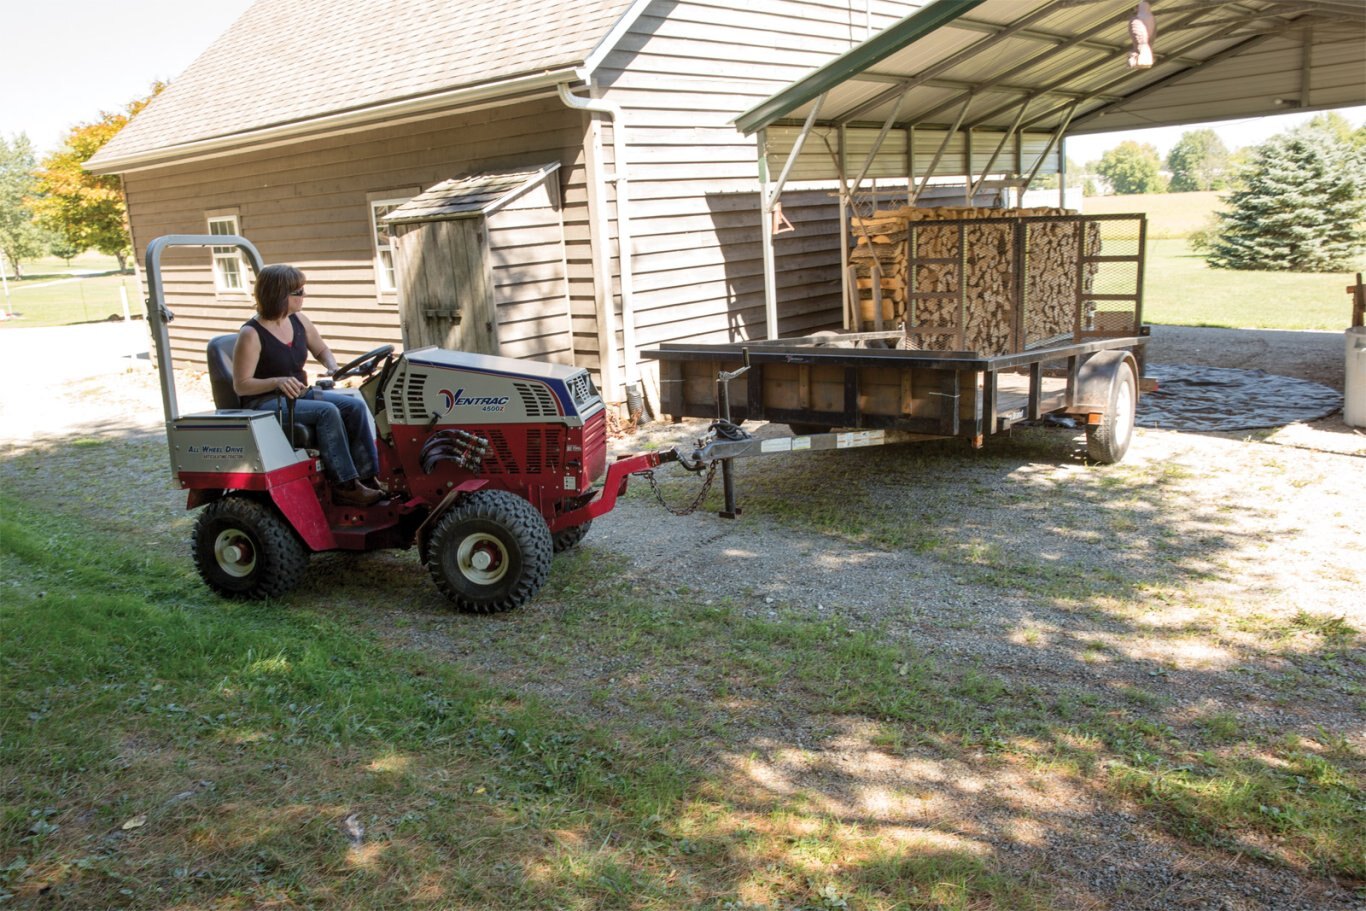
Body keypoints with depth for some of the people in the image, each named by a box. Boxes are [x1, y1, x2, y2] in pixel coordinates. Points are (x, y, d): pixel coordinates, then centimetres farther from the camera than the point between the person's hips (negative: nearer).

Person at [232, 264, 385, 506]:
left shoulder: (298, 321, 5)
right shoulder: (251, 334, -14)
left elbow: (322, 350, 19)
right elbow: (241, 385, -15)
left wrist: (333, 369, -3)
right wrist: (278, 381, -31)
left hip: (299, 394, 7)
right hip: (265, 402, -7)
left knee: (354, 406, -16)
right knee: (326, 411, -31)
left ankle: (366, 477, -18)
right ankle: (345, 485, -26)